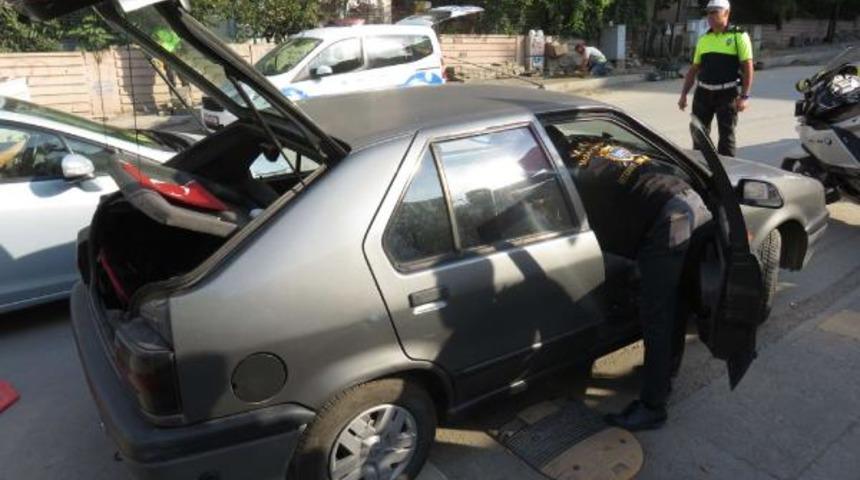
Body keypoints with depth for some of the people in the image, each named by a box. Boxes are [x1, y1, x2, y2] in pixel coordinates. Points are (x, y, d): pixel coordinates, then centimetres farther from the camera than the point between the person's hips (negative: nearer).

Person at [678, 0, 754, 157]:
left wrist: (744, 96, -15)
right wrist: (684, 94, 8)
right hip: (703, 93, 5)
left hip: (727, 94, -4)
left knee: (726, 135, 1)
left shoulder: (739, 36, -3)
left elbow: (747, 67, -7)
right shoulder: (704, 39, 11)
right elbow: (694, 69, 15)